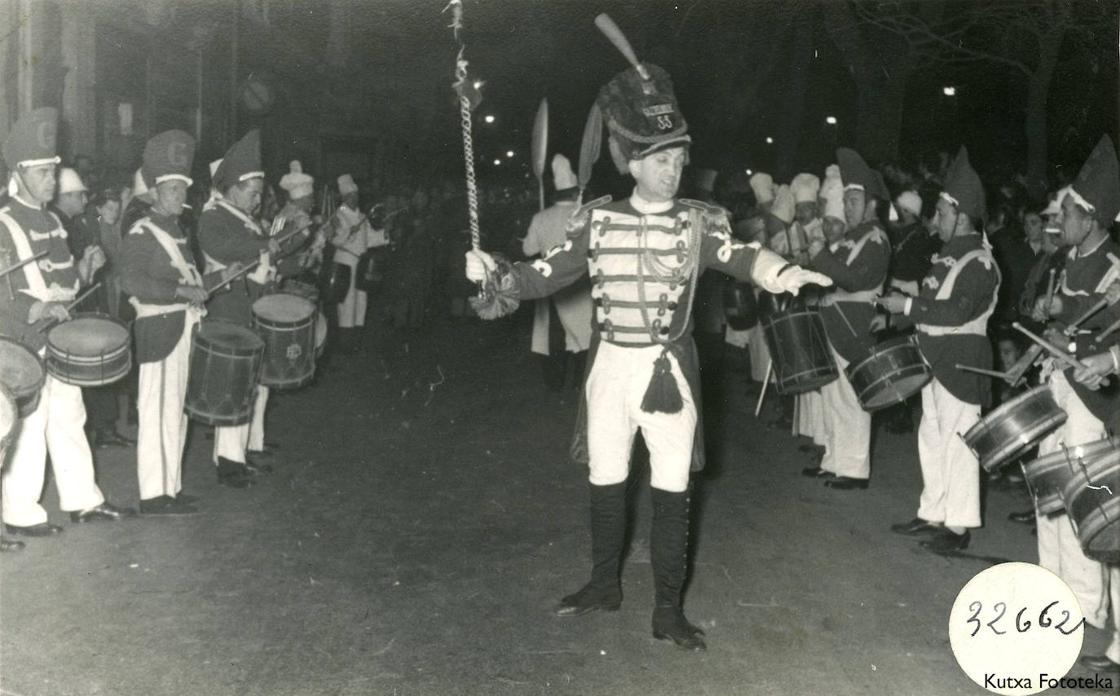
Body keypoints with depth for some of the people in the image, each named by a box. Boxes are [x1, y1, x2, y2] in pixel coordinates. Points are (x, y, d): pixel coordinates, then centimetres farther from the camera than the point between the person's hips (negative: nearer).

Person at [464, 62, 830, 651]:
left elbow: (742, 257, -20)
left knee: (671, 490, 2)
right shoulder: (598, 220, 2)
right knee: (604, 481, 13)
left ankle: (668, 608, 15)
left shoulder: (696, 222, -3)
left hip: (668, 370, -2)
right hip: (610, 365, 2)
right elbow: (543, 276, 3)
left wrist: (781, 272, -41)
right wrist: (492, 273, -14)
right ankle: (604, 585, 34)